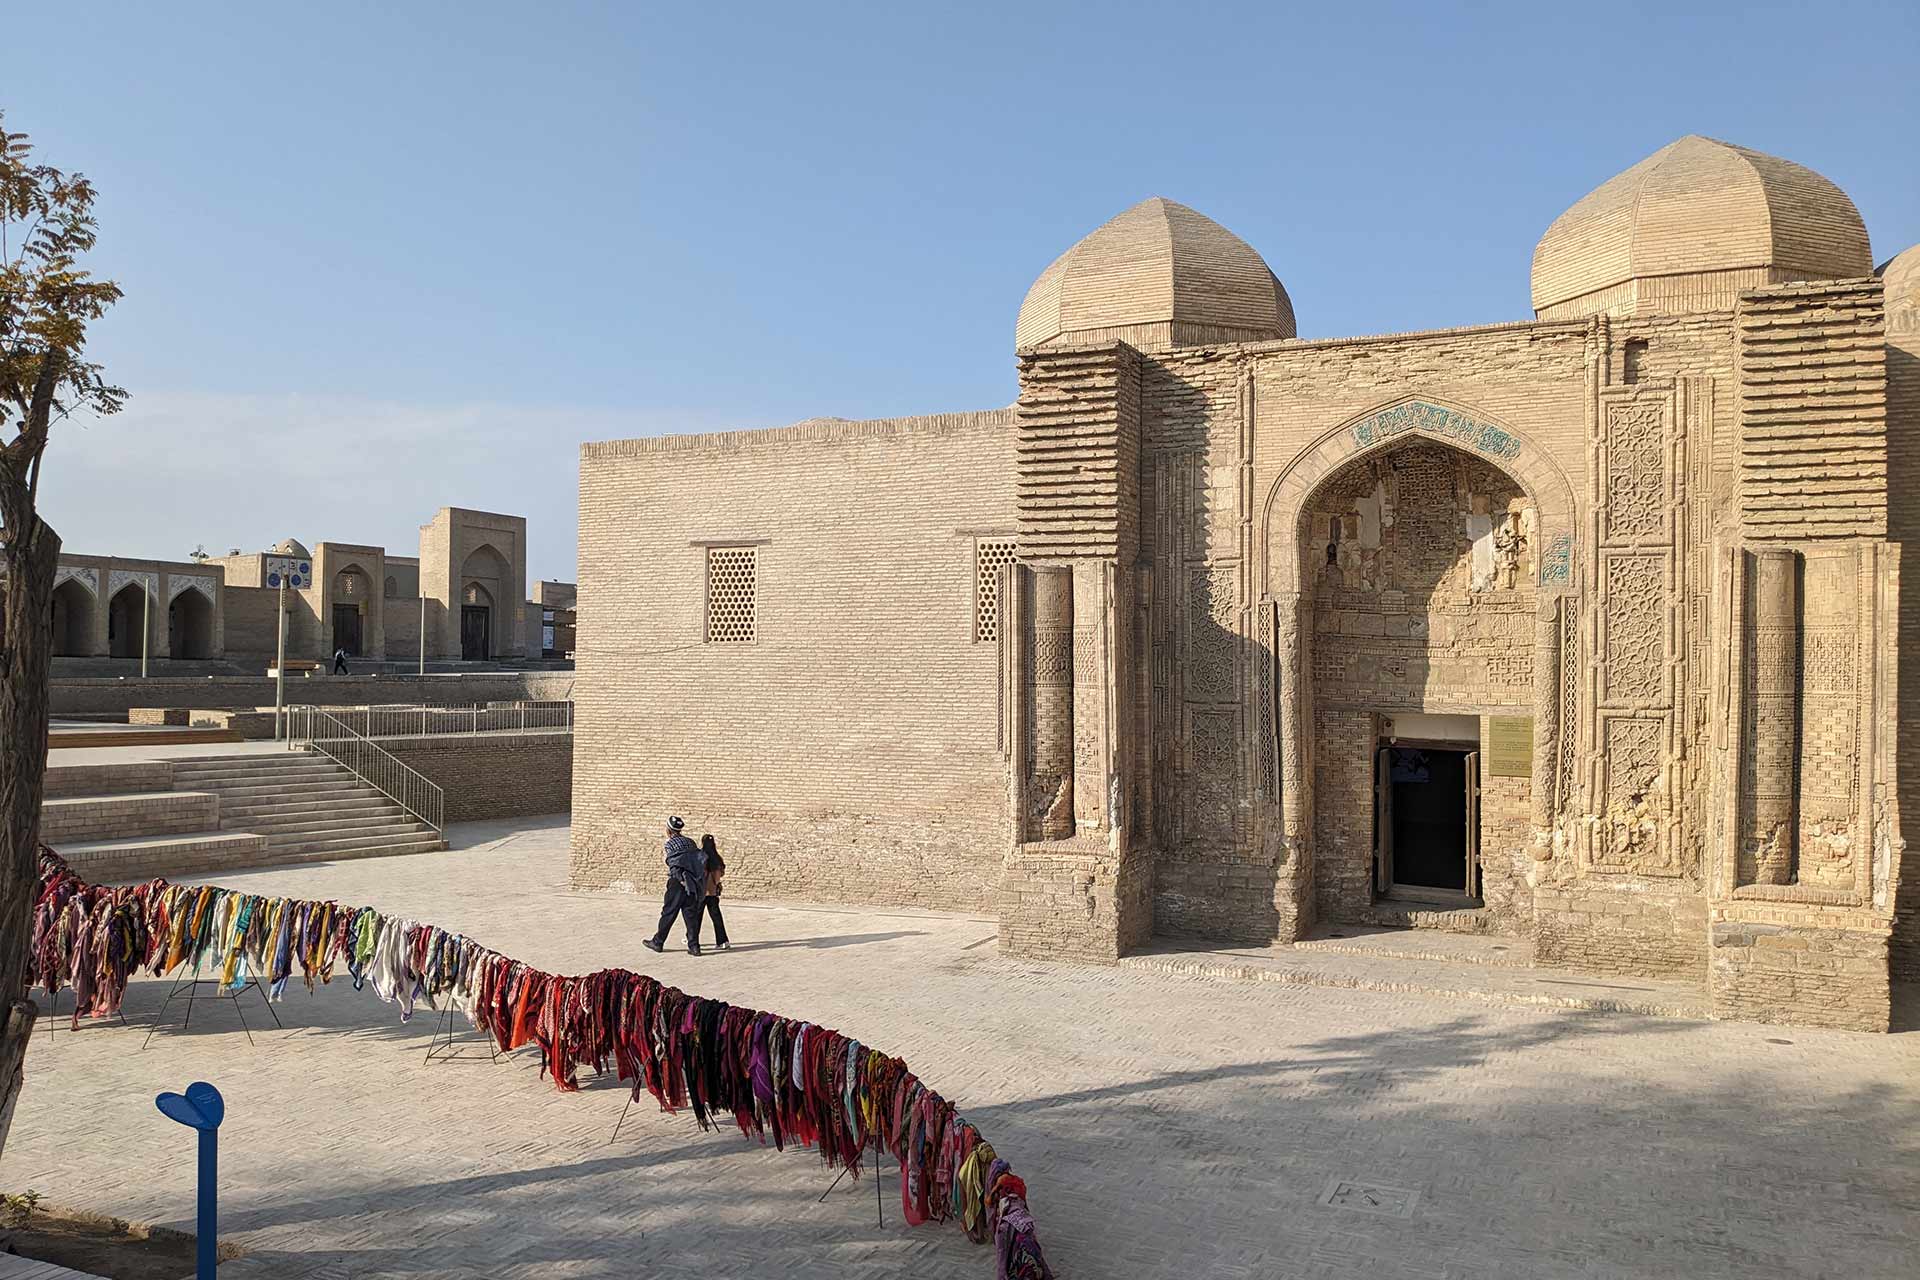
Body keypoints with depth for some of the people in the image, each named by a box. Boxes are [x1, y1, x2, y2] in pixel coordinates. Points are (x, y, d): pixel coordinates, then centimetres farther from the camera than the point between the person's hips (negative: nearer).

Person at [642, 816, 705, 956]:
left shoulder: (670, 844, -3)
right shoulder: (690, 842, 14)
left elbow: (674, 865, -14)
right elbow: (702, 859, 6)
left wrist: (682, 879, -16)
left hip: (679, 882, -5)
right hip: (694, 884, 5)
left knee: (668, 912, 5)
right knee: (691, 914, 6)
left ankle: (658, 942, 15)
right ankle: (694, 946, 3)